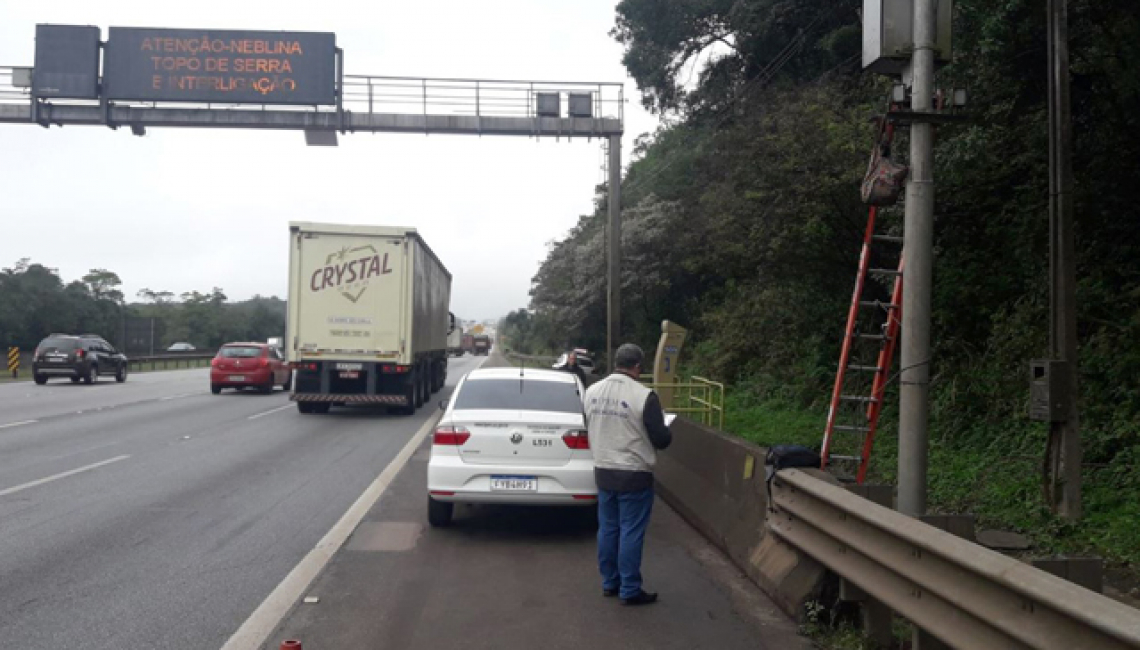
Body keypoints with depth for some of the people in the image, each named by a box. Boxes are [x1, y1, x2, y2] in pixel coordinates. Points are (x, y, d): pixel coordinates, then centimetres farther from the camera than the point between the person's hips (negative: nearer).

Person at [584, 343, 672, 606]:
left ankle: (609, 583, 26)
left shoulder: (592, 392, 1)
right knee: (631, 533, 3)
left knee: (607, 529, 15)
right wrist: (667, 431, 10)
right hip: (634, 475, -6)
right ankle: (630, 590, 10)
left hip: (603, 471, 6)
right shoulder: (644, 396, -18)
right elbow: (661, 439, -12)